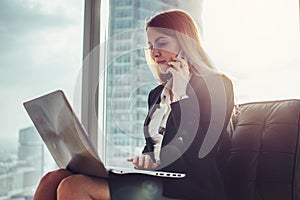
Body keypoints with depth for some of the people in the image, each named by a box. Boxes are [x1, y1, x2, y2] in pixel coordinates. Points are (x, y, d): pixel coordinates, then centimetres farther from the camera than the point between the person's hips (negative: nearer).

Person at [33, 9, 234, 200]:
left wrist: (180, 96, -10)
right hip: (154, 181, 7)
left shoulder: (217, 85, 0)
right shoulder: (157, 93, 23)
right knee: (52, 179, -14)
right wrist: (143, 161, 1)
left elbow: (198, 152, -11)